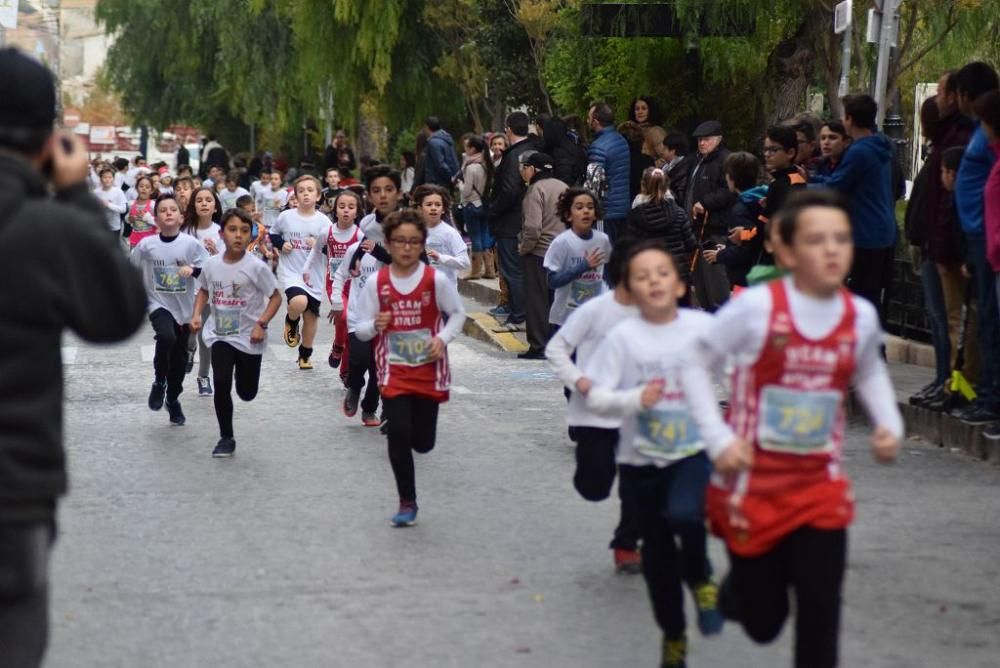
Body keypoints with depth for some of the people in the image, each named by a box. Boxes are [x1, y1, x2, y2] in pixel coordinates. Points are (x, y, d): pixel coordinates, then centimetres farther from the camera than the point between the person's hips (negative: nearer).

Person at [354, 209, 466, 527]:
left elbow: (458, 314, 4)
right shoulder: (376, 283, -5)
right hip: (394, 372, 0)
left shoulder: (435, 280, -8)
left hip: (429, 372, 0)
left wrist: (443, 338, -12)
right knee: (399, 434, -12)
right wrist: (374, 325, -22)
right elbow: (361, 329, 0)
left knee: (423, 442, 5)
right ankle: (407, 503, 3)